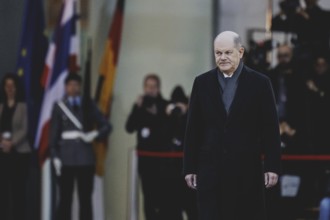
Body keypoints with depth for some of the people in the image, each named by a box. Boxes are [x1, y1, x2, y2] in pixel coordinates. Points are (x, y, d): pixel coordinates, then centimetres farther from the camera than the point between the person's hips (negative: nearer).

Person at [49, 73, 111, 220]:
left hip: (85, 158, 2)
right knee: (65, 199, 1)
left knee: (85, 199, 4)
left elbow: (106, 126, 5)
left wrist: (94, 135, -13)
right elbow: (54, 134, 0)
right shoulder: (59, 107, 1)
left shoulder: (88, 105, 5)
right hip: (66, 157, -2)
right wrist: (55, 156, -7)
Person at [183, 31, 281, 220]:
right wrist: (190, 167, 4)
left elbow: (271, 129, 0)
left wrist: (272, 166, -6)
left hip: (247, 171, -2)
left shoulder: (260, 83, 1)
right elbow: (193, 129, 8)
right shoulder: (202, 83, 7)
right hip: (210, 171, 2)